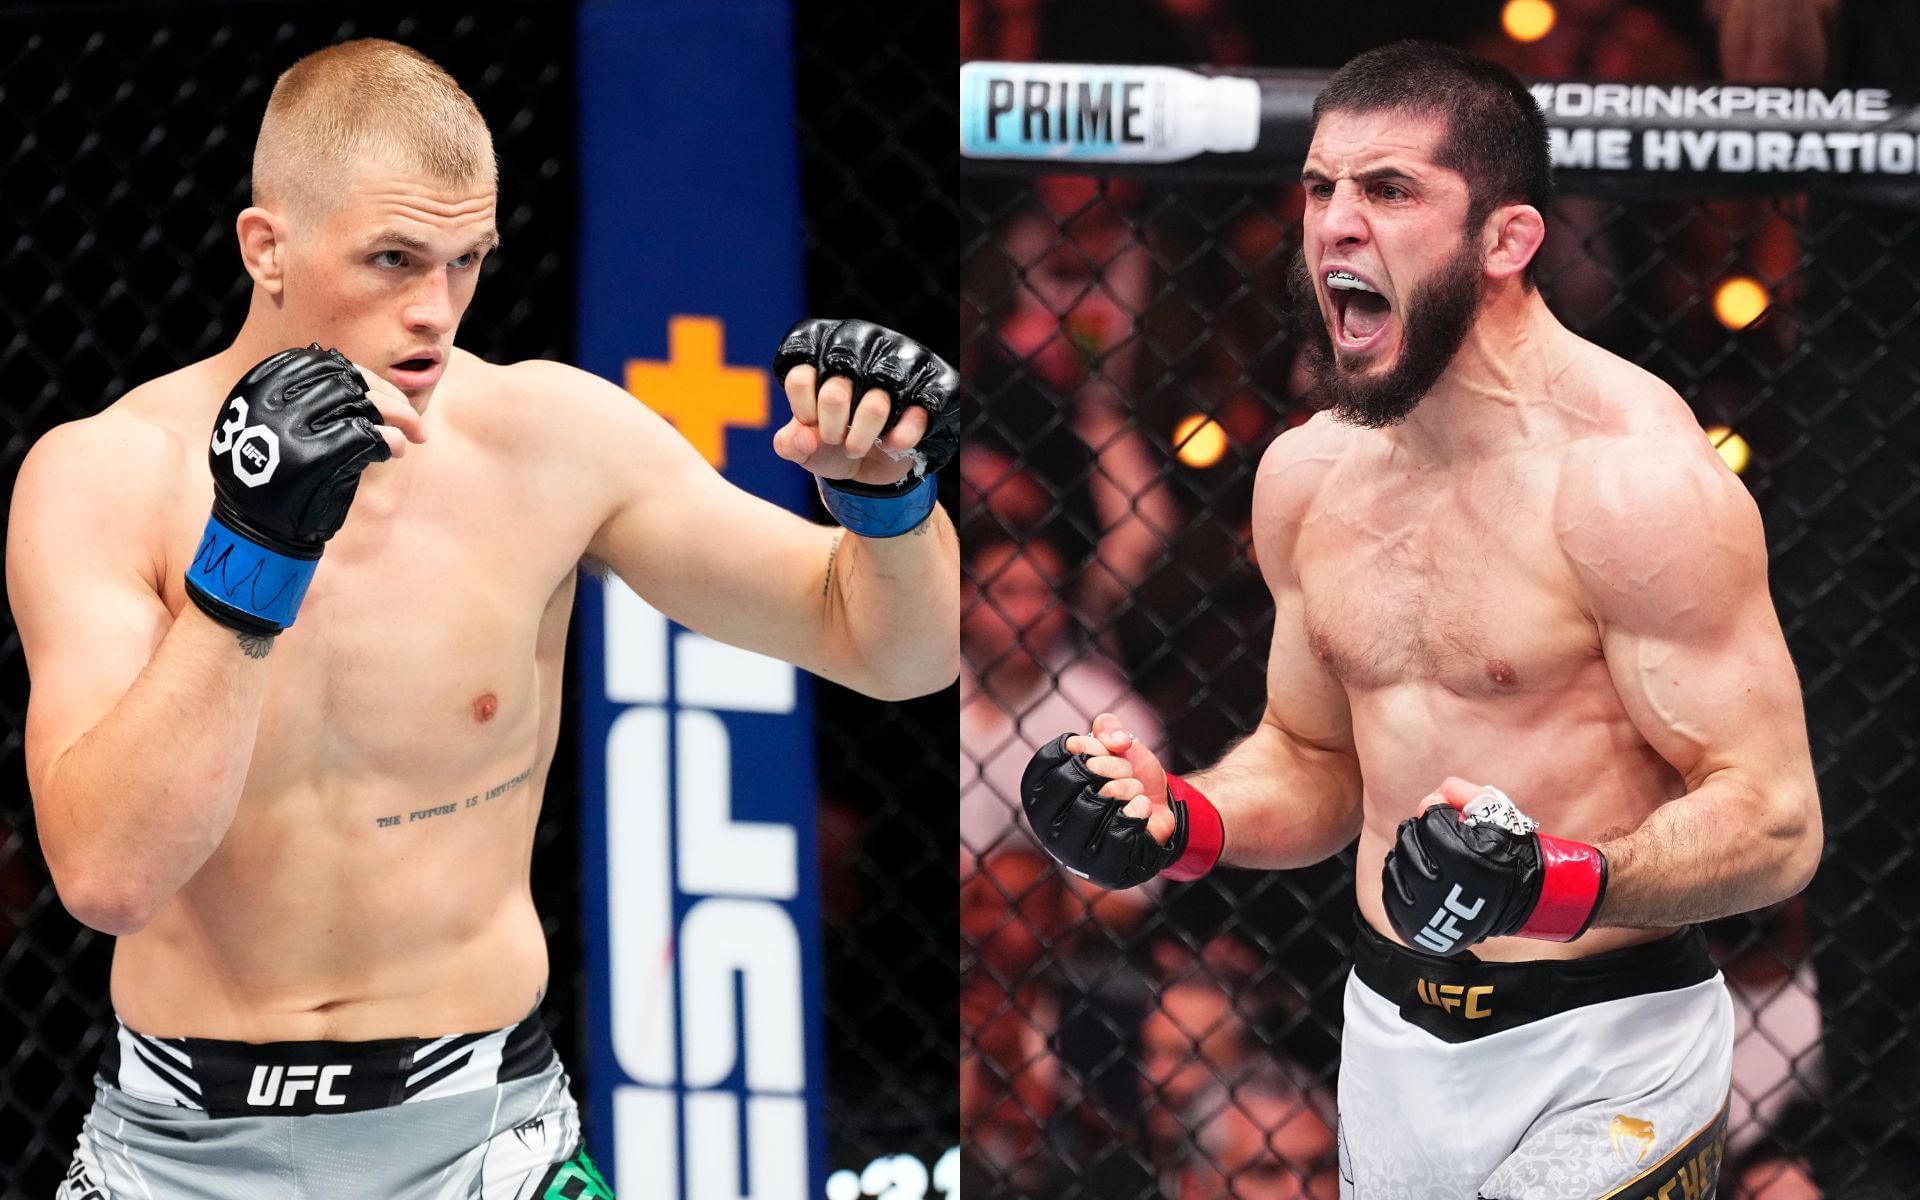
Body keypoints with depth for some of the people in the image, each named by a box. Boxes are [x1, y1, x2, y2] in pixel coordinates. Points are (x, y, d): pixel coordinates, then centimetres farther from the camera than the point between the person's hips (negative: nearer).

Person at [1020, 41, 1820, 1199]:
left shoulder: (1631, 474, -17)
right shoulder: (1308, 473, 4)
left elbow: (1772, 821, -19)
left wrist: (1555, 883, -35)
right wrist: (1182, 823, -1)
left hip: (1601, 1060, -7)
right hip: (1391, 1041, 7)